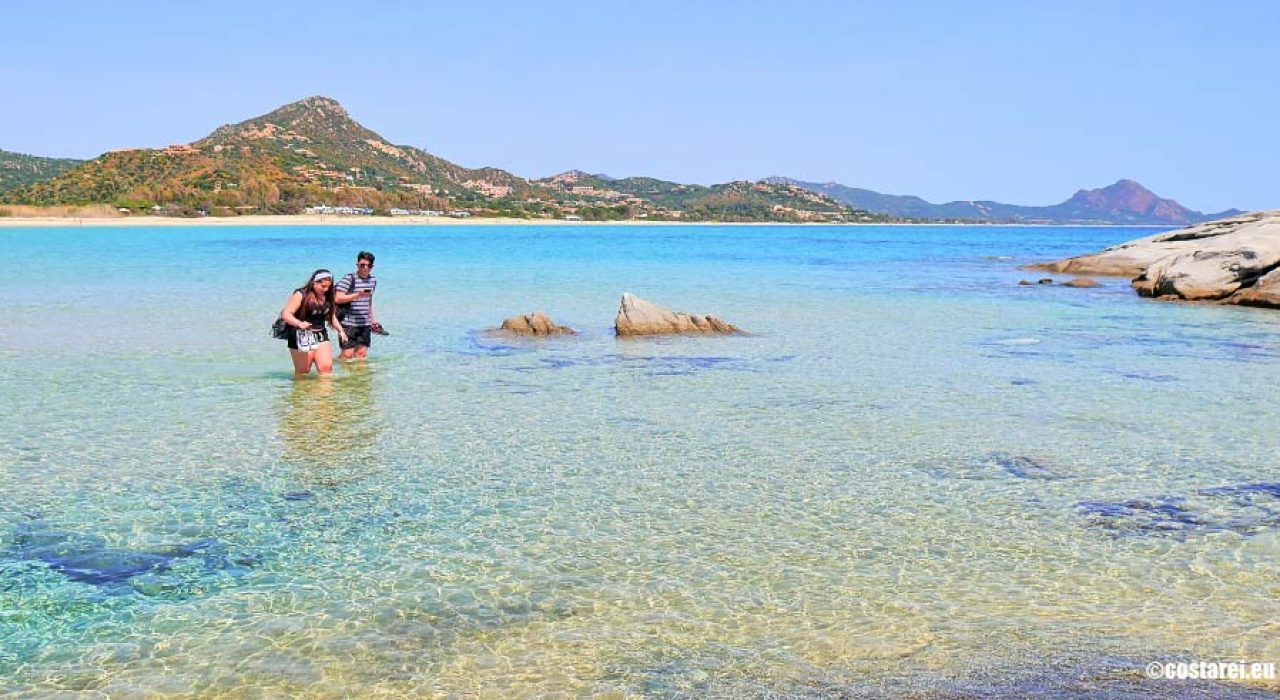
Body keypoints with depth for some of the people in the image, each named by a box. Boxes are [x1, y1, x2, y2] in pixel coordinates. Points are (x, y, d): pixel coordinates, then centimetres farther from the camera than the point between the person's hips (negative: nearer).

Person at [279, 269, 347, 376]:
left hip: (321, 336, 5)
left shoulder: (327, 297, 9)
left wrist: (340, 330, 14)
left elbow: (331, 316, 24)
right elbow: (285, 314, -16)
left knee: (326, 367, -9)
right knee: (302, 373, 2)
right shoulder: (301, 295, -10)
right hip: (302, 337, -5)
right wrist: (299, 324, -33)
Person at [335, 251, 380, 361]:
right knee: (347, 354, -7)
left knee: (361, 354, 4)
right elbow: (338, 298, -14)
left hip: (365, 324, 6)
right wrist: (358, 295, -21)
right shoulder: (349, 279, -8)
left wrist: (373, 319, 22)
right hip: (349, 324, -6)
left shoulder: (373, 280, 12)